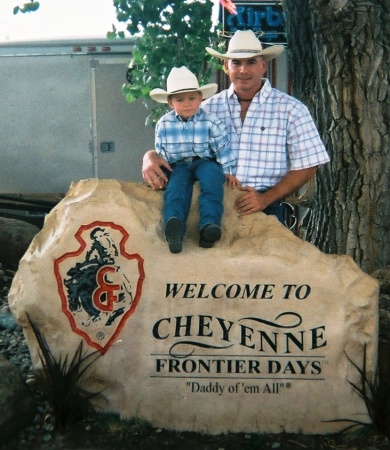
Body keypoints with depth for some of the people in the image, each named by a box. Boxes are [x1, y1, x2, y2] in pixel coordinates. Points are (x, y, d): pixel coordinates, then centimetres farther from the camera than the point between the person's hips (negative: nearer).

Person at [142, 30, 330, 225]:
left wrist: (265, 198, -11)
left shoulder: (291, 109, 6)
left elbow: (306, 168, 3)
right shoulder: (209, 108, 13)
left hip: (266, 210, -2)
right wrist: (151, 156, -10)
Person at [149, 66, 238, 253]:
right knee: (175, 187, -30)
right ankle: (174, 222, -55)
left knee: (212, 176, -34)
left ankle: (210, 224, -46)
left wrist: (228, 171, -4)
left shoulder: (211, 122, -6)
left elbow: (223, 149, -2)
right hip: (179, 165, 1)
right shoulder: (163, 125, 0)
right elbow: (161, 152, 10)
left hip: (206, 162, -1)